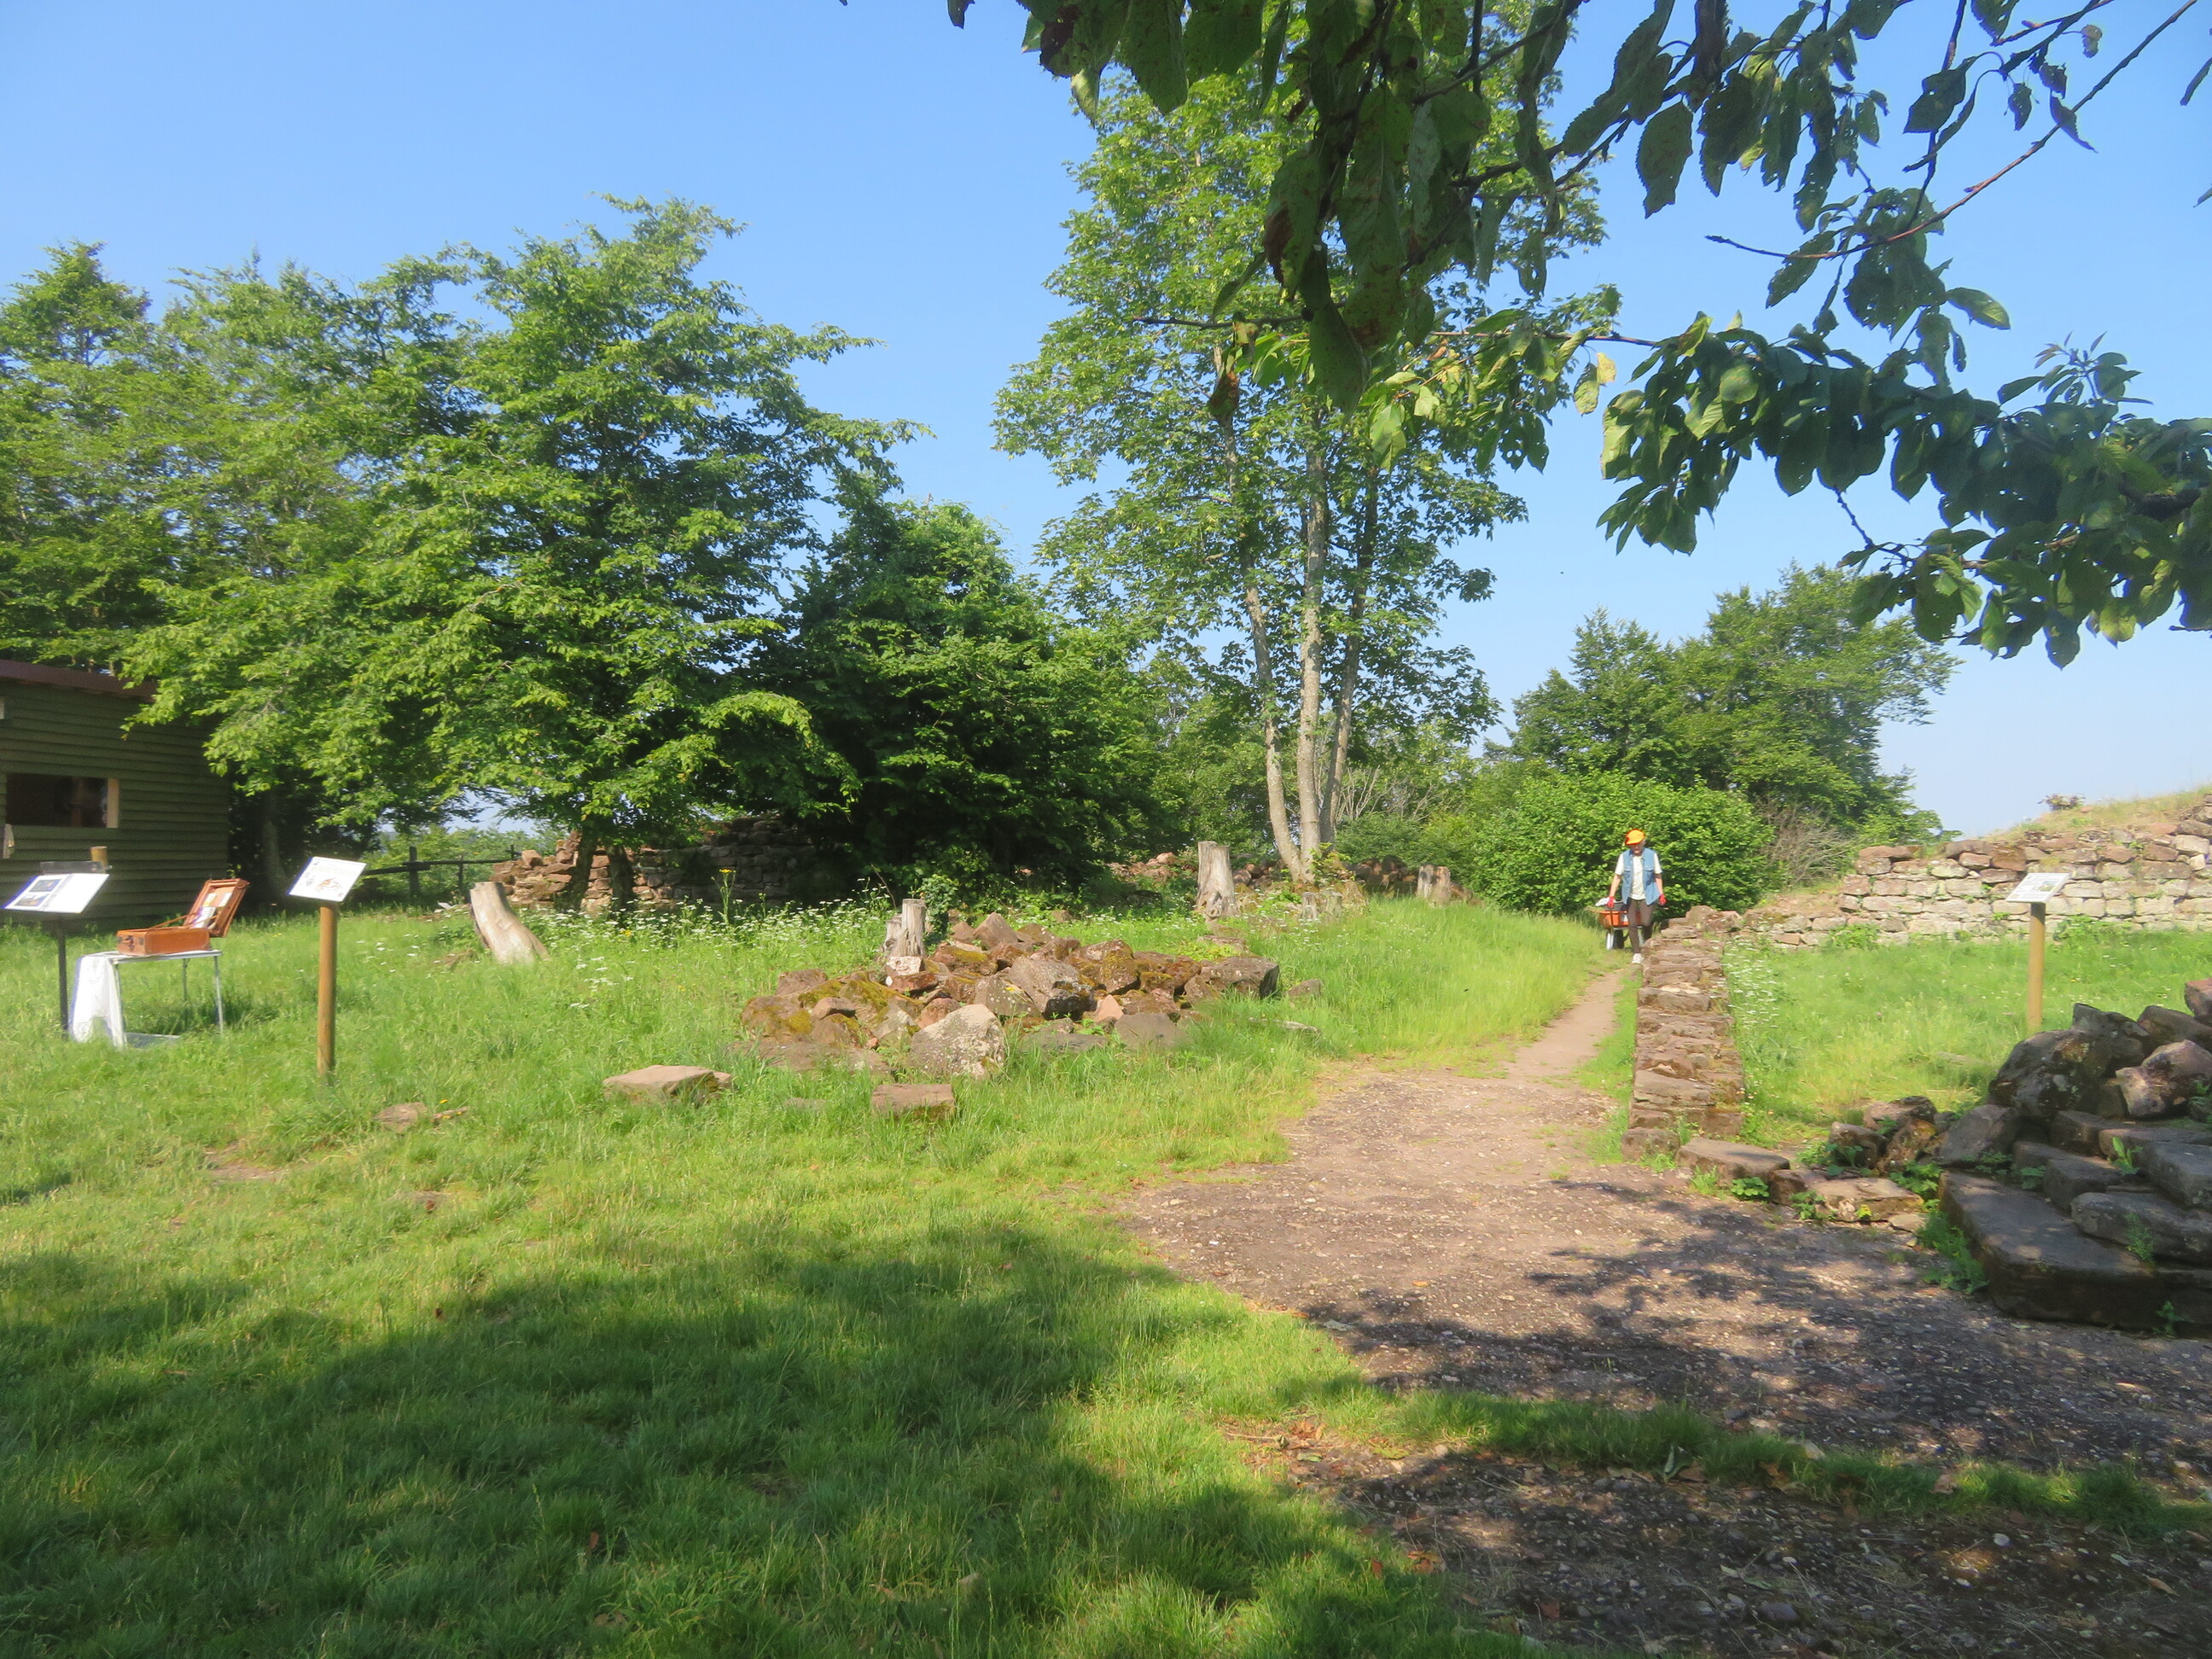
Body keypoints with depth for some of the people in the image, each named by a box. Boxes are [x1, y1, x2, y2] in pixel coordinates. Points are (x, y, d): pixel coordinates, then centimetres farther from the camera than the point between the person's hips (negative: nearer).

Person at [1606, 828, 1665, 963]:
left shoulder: (1652, 855, -5)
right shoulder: (1624, 856, -5)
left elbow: (1658, 876, 4)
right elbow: (1617, 877, -2)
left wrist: (1661, 894, 3)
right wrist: (1611, 896, -6)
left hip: (1647, 895, -1)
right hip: (1630, 896, 1)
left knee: (1646, 922, -12)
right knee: (1632, 925, 0)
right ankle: (1637, 953, 12)